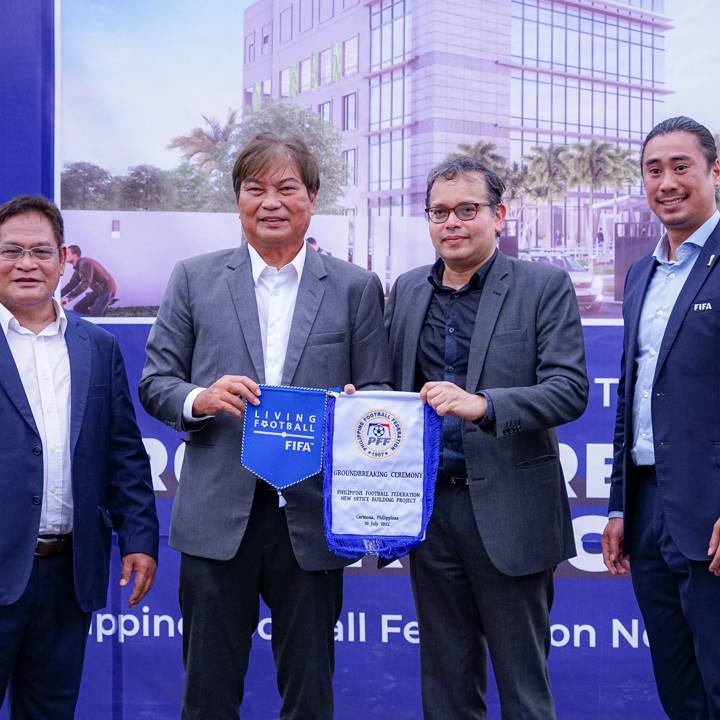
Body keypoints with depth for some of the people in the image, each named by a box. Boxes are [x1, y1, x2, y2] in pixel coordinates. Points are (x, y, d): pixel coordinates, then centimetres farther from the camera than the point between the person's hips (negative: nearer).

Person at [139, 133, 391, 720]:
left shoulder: (356, 287, 6)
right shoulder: (194, 279, 7)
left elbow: (378, 393, 5)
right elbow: (155, 381, 6)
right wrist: (201, 399, -14)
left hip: (312, 515, 0)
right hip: (218, 514, 0)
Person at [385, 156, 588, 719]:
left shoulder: (545, 286, -4)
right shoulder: (407, 290, 10)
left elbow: (570, 389, -13)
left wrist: (483, 404, -28)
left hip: (507, 509, -4)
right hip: (429, 507, 5)